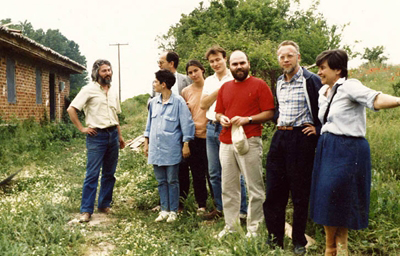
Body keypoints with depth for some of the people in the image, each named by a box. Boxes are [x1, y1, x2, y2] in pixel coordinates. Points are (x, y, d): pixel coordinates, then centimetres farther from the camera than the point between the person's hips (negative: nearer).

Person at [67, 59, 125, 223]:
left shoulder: (113, 92, 15)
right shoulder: (89, 90, -5)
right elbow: (71, 109, -10)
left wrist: (120, 135, 18)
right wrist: (82, 128, -10)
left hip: (113, 134, 6)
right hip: (97, 136, -6)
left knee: (109, 173, 10)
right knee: (92, 174, -7)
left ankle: (104, 205, 22)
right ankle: (86, 210, 0)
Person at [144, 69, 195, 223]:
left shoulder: (178, 102, -8)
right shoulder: (153, 102, 10)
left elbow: (187, 123, -7)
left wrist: (186, 145, -8)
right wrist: (146, 143, 16)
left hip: (171, 149, -5)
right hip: (156, 149, 5)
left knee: (172, 181, 4)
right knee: (161, 181, 10)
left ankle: (173, 211, 14)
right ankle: (164, 210, 19)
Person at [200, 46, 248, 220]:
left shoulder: (235, 80, -3)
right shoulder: (209, 81, 15)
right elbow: (203, 105, 4)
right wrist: (219, 91, -5)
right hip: (211, 128, 6)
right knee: (214, 173, 12)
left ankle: (242, 211, 6)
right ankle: (220, 208, 26)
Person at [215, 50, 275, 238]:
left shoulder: (259, 85, 1)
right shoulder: (224, 87, 17)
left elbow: (269, 113, -5)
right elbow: (218, 112, 23)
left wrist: (247, 119, -16)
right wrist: (221, 118, 1)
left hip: (249, 142, -5)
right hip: (226, 143, 5)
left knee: (254, 187, 0)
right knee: (228, 188, 9)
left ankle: (253, 228, 11)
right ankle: (231, 226, 20)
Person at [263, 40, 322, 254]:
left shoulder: (311, 80, -8)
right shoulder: (279, 82, 15)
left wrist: (317, 128, -11)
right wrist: (277, 118, 14)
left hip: (301, 138, -7)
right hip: (280, 137, 7)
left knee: (300, 194, 2)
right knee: (274, 191, 9)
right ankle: (275, 238, 22)